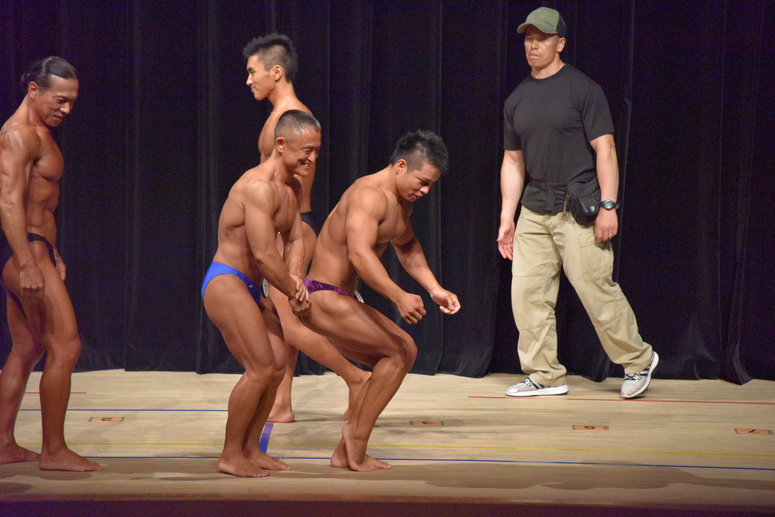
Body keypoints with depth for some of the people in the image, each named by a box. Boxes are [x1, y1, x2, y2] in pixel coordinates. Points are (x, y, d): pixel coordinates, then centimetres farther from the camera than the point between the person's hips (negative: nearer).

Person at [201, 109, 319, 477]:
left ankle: (250, 449, 18)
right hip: (226, 283, -10)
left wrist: (293, 276, -5)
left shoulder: (292, 188, 10)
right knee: (261, 368, -13)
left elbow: (294, 240, 15)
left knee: (277, 365, 8)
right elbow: (264, 255, -25)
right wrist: (294, 291, -13)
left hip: (250, 288, 10)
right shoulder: (259, 187, -22)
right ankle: (231, 455, -3)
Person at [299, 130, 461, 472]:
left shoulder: (402, 200, 12)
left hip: (339, 300, 10)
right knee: (400, 350, -14)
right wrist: (398, 296, -45)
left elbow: (408, 247, 29)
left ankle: (345, 453, 15)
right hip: (323, 299, -10)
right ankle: (357, 434, -6)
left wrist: (435, 289, 18)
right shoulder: (370, 195, -21)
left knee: (396, 359, 12)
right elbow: (359, 254, -36)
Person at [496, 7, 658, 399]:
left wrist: (608, 206, -14)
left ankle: (637, 360, 13)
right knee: (527, 293, 0)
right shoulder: (517, 100, 14)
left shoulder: (582, 89, -3)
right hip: (534, 211, 6)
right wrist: (506, 218, 14)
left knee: (596, 289, -6)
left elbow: (605, 149, -6)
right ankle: (545, 376, 10)